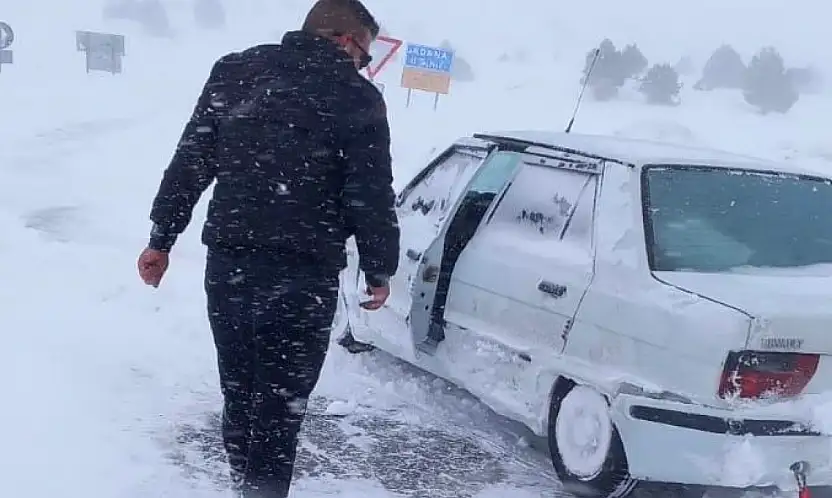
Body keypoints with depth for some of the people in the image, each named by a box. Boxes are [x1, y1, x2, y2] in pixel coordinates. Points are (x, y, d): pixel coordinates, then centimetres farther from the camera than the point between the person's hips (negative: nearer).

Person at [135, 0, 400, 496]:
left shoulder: (233, 72, 9)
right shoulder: (356, 96, -5)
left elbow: (189, 163, 10)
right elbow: (372, 194, -6)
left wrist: (162, 238, 15)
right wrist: (379, 269, 6)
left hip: (228, 261, 5)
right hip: (303, 273, -5)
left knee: (239, 390, 18)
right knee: (280, 399, 4)